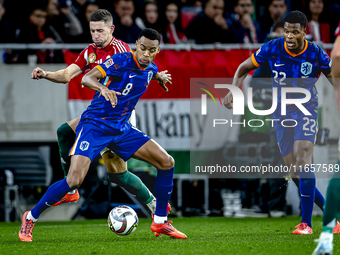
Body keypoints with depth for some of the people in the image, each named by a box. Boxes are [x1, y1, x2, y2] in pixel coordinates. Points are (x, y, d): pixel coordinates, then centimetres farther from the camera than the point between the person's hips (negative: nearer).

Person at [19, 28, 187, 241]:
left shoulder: (152, 70, 5)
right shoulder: (121, 61, -17)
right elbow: (86, 79, -31)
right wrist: (103, 88, -47)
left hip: (122, 129, 7)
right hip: (94, 126, -7)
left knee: (167, 162, -3)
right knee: (75, 179, -22)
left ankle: (160, 222, 10)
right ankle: (31, 218, -2)